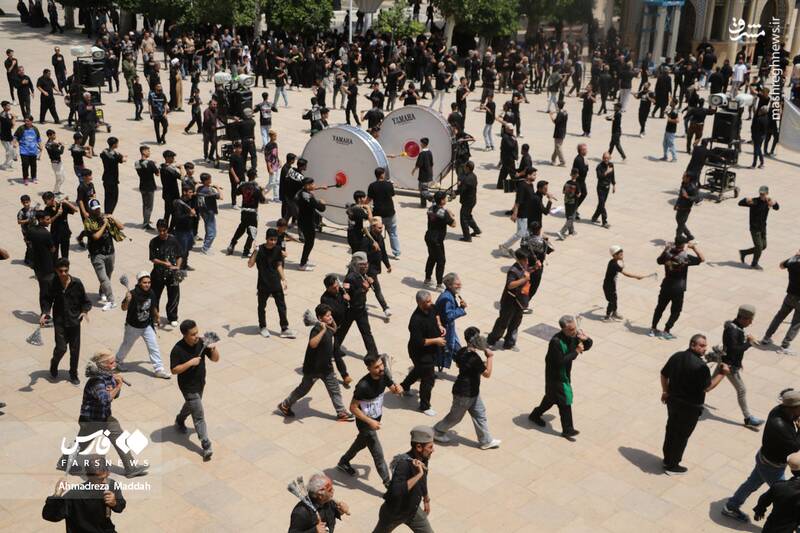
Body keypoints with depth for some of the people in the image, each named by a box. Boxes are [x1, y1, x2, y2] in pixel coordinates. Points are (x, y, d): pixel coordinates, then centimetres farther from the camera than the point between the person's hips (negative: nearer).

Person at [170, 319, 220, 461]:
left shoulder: (201, 342, -12)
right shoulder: (178, 350, -25)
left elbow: (215, 359, -6)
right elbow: (174, 370, -21)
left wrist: (214, 349, -27)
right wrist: (190, 362, -31)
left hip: (200, 383, 6)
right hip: (188, 386, -6)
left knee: (191, 405, 31)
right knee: (199, 415, -6)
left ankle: (179, 421, 60)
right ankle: (206, 446, -1)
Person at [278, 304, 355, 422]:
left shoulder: (328, 327, 0)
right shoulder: (317, 329, -26)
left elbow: (334, 331, 26)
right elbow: (312, 344, -45)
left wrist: (332, 322, 6)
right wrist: (323, 330, -46)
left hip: (326, 367, 7)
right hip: (313, 368, -7)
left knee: (334, 389, 10)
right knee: (303, 389, 11)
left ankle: (341, 413, 20)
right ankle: (285, 405, 31)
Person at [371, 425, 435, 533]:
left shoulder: (423, 459, -10)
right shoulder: (403, 463, -35)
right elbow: (396, 491, -48)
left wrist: (426, 499, 23)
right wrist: (418, 474, -47)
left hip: (413, 510, 6)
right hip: (394, 512, -6)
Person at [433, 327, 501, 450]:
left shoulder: (462, 351, -5)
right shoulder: (474, 358, -31)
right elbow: (487, 374, -22)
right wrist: (490, 357, -16)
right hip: (465, 393, -9)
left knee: (480, 414, 16)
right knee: (455, 416, 13)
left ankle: (486, 441, 27)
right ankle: (437, 431, 33)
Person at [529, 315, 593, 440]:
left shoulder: (573, 336, -8)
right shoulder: (556, 341, -31)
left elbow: (588, 346, 4)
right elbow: (560, 362, -32)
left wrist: (585, 339, -20)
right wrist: (576, 352, -28)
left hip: (565, 374, 8)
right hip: (556, 376, -8)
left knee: (551, 397, 24)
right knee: (565, 401, -2)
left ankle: (535, 415, 44)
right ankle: (567, 430, 13)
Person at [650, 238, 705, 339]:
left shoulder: (667, 254, -7)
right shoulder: (686, 257, -19)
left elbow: (659, 261, 14)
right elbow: (702, 259, -13)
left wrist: (665, 249, 14)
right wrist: (694, 247, -11)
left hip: (666, 287, 4)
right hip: (678, 289, -4)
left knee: (660, 308, 18)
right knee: (675, 312, 12)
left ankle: (653, 329, 25)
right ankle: (666, 331, 11)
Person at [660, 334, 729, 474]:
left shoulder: (677, 356, -1)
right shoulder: (700, 366, -25)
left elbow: (664, 374, 8)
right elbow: (707, 387, -19)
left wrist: (665, 391, 21)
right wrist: (722, 373, -13)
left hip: (673, 401, 7)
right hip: (690, 407, -7)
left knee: (671, 430, 22)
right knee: (682, 435, 8)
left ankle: (667, 459, 37)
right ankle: (672, 466, 21)